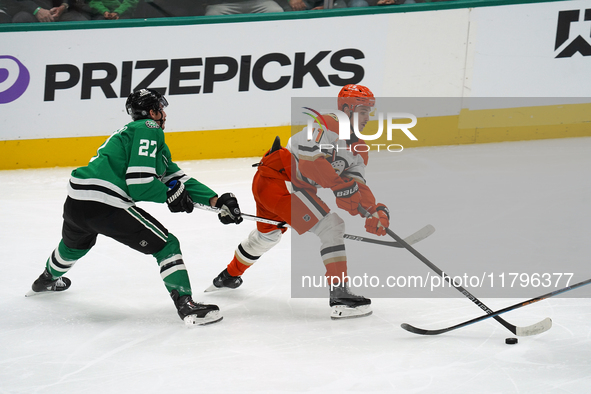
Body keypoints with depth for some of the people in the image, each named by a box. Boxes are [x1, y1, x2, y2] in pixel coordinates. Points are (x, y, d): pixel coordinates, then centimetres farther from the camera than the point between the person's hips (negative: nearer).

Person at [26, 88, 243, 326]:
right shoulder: (149, 129, -3)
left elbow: (178, 179, 24)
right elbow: (139, 183, -14)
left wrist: (215, 201, 18)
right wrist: (170, 195, 1)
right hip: (104, 205, -10)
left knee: (75, 244, 41)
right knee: (166, 245, -4)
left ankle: (47, 279, 68)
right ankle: (186, 306, -12)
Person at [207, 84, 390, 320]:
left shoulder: (359, 150, 9)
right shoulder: (327, 125, -19)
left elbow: (357, 187, 2)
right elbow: (308, 157, -33)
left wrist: (375, 210, -16)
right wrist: (339, 185, -35)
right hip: (278, 179, -11)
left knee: (267, 234, 32)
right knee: (330, 226, -18)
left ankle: (230, 275, 58)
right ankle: (340, 296, -22)